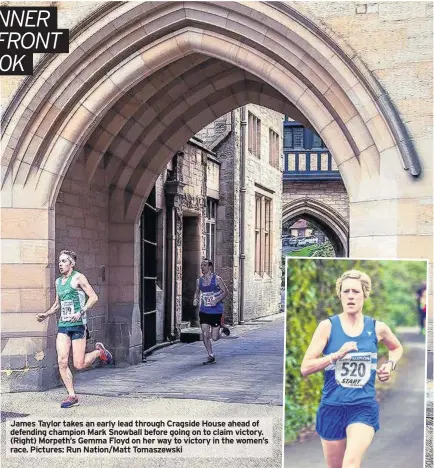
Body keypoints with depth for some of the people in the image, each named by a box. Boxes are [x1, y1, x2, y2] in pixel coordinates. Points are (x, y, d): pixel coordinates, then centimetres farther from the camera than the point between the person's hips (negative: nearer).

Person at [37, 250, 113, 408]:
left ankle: (99, 352, 24)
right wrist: (46, 314, 11)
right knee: (62, 361, -6)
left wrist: (81, 312, -21)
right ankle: (72, 396, 4)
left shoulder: (78, 278, -6)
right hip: (63, 324, 6)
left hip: (78, 325, -6)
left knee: (79, 365, -5)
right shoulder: (58, 281, 15)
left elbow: (93, 297, -11)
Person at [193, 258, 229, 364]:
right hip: (203, 311, 4)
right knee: (205, 335, -5)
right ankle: (210, 356, 8)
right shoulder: (199, 281, 4)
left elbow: (225, 291, -5)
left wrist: (217, 300, -20)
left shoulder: (217, 279, -9)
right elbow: (197, 292, 19)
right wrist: (195, 299, -3)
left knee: (214, 337, 0)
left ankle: (222, 328, 34)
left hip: (216, 311, -4)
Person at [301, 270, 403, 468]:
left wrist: (390, 364, 4)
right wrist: (337, 354, -23)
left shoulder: (377, 327, 1)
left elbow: (397, 347, 24)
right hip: (332, 407, 1)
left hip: (364, 407, 0)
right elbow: (305, 368, -12)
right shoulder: (328, 326, -6)